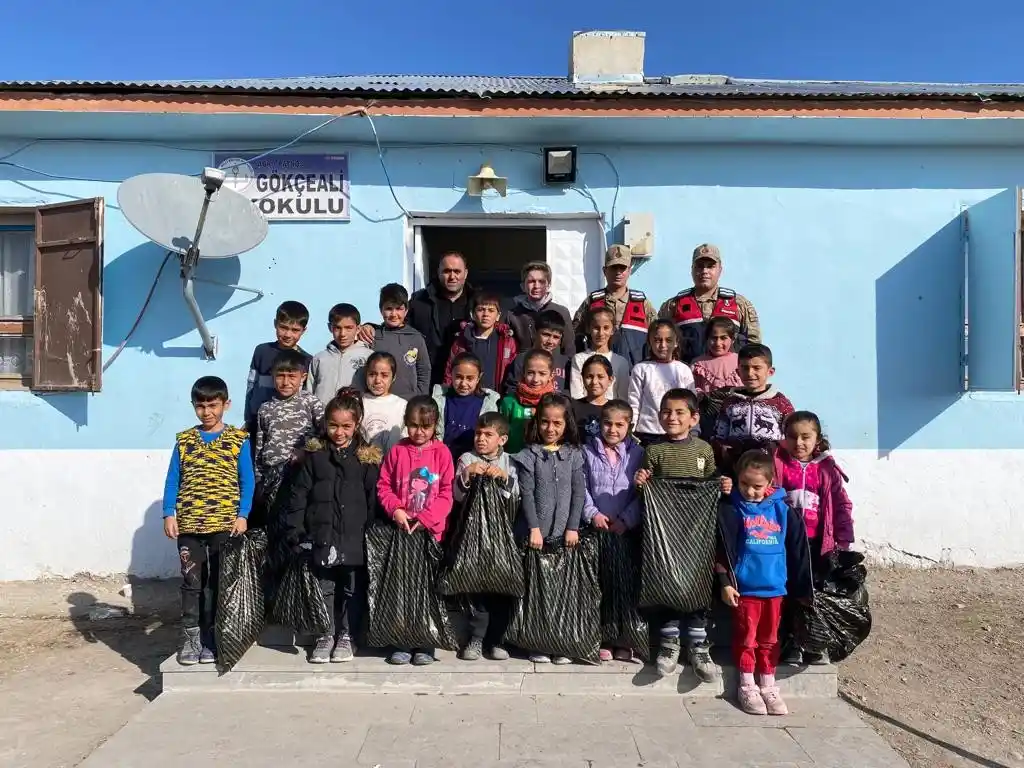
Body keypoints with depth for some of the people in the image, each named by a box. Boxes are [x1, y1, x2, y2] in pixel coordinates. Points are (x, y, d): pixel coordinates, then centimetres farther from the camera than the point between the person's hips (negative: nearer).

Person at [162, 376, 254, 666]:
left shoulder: (239, 440, 0)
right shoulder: (184, 439, 7)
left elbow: (247, 482, 0)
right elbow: (172, 480, 7)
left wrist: (242, 515, -8)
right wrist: (169, 514, -3)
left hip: (225, 524, -1)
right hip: (188, 523, 2)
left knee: (217, 582, 7)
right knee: (191, 581, 6)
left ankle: (210, 636, 18)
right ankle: (190, 636, 15)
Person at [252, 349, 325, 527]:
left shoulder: (310, 402, 1)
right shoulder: (265, 409, 13)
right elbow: (259, 448, 15)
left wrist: (306, 450, -21)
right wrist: (258, 480, 13)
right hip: (272, 477, 4)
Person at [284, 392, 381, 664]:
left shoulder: (368, 457, 1)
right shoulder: (314, 455, 3)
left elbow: (374, 499, 0)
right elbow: (298, 494, 2)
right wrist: (295, 530, -4)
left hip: (355, 536, -1)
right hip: (321, 534, 1)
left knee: (353, 588, 8)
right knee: (324, 587, 10)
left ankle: (347, 635, 23)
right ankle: (326, 634, 25)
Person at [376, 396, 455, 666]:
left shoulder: (442, 453, -3)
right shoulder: (397, 451, 2)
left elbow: (446, 494, -5)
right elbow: (384, 486, 4)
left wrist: (426, 518, -15)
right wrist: (396, 510, -12)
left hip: (431, 530, -1)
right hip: (402, 529, 2)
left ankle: (425, 644, 16)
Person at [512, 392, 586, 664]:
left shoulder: (574, 455, 5)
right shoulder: (529, 455, -1)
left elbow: (579, 493, 3)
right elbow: (527, 494, -5)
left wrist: (573, 527, -4)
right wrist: (534, 528, -10)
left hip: (564, 532, 2)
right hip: (536, 532, -1)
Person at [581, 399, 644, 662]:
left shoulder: (637, 454, 1)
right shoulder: (587, 451, 2)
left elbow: (641, 493, -4)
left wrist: (626, 520, -12)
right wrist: (593, 514, -12)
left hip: (626, 529, 0)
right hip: (596, 528, 0)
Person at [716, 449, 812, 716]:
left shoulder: (783, 510, 2)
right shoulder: (731, 510, -7)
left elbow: (797, 550, 8)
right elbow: (721, 550, -7)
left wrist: (801, 587, 9)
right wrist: (726, 583, -11)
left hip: (775, 587, 3)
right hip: (745, 587, -3)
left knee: (769, 639, 14)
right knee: (746, 637, 7)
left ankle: (768, 686, 26)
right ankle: (747, 687, 21)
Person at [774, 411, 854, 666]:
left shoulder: (827, 468, 1)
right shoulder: (778, 464, -3)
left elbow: (842, 504, 2)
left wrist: (843, 540, -2)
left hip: (817, 542, 1)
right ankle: (790, 642, 19)